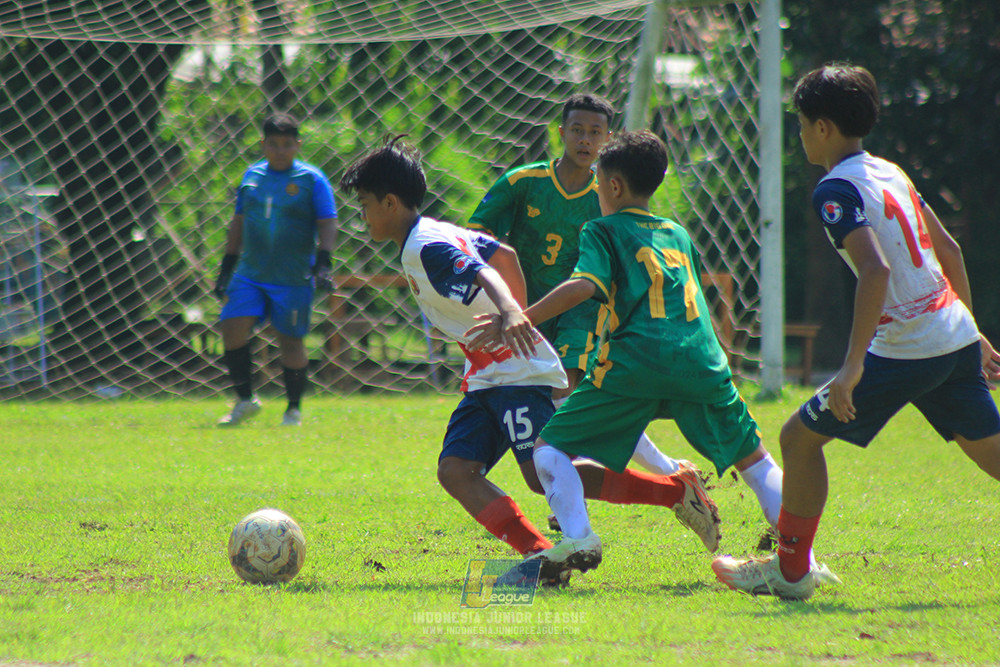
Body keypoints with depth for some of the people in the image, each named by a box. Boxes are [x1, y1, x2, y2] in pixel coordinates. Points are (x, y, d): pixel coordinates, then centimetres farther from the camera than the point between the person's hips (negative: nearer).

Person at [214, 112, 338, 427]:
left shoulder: (311, 179, -2)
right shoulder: (253, 175, 11)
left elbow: (327, 223, -5)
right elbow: (239, 222, 19)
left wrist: (323, 262, -19)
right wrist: (227, 266, 17)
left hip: (293, 278, -4)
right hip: (250, 273, 4)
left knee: (290, 341, 0)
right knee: (233, 329, -10)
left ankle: (293, 409, 16)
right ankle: (245, 401, 4)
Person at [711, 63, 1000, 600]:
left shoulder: (837, 189, -12)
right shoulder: (891, 173, 14)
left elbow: (876, 270, -25)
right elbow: (948, 249, 21)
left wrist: (853, 364, -27)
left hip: (904, 349, -8)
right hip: (956, 335, 8)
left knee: (801, 436, 4)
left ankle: (791, 571, 12)